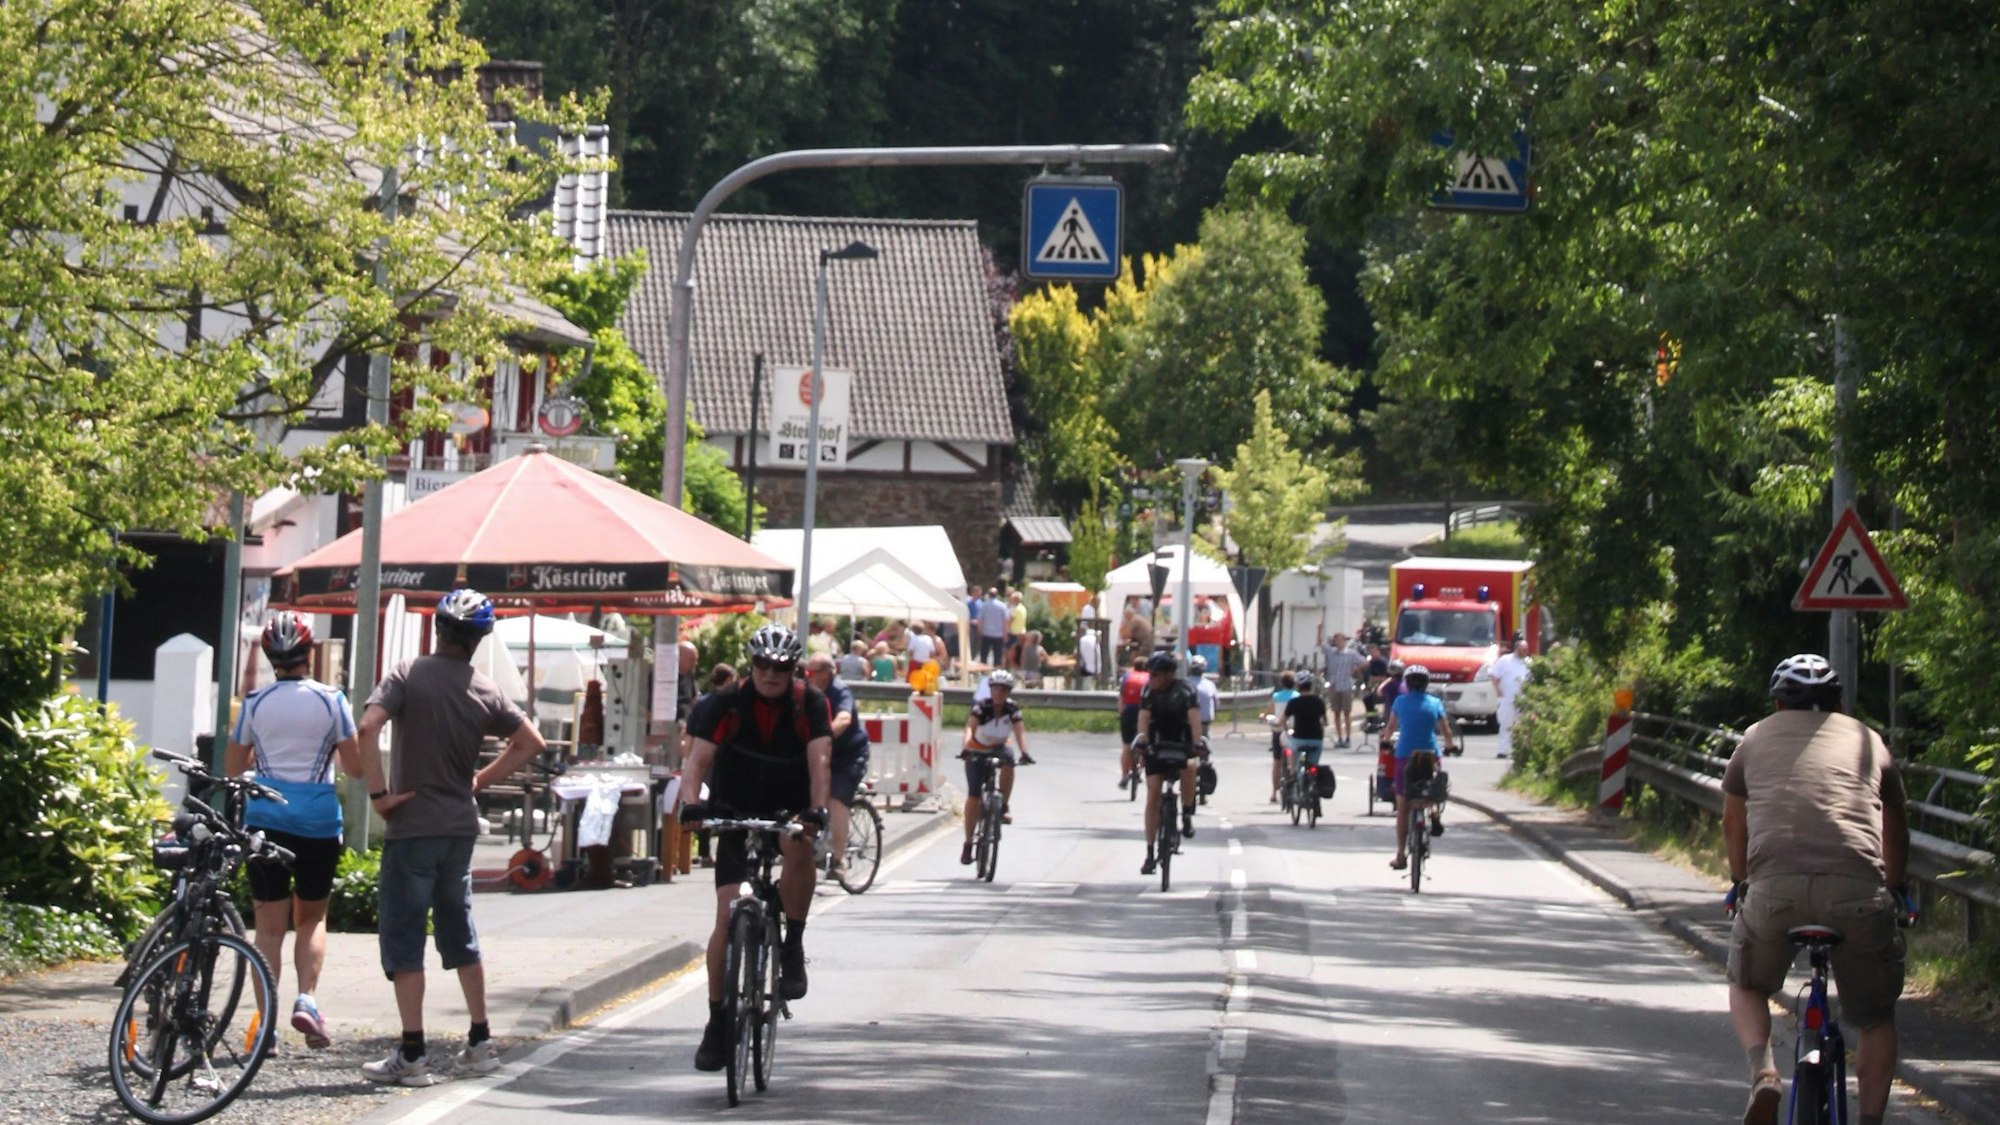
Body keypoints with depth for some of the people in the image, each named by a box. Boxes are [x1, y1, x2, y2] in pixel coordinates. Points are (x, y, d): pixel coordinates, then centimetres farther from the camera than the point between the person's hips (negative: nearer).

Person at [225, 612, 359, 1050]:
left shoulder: (256, 702, 1)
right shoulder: (331, 700, -3)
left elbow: (233, 766, 8)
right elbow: (355, 766, -2)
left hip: (265, 817, 0)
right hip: (318, 819, 0)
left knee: (269, 927, 4)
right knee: (312, 918, 16)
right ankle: (307, 1000, -4)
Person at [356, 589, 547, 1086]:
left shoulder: (408, 675, -9)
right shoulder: (485, 691, 4)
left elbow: (368, 728, -23)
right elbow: (532, 742, 8)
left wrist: (378, 793, -14)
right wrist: (481, 779, 12)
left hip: (412, 826, -5)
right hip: (461, 826, 5)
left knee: (402, 935, -1)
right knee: (459, 932, 17)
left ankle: (412, 1054, -5)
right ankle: (480, 1042, 20)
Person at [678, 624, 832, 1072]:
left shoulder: (810, 704, -10)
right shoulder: (727, 704, -12)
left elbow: (820, 758, -22)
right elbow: (698, 757, -20)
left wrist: (817, 809, -39)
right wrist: (691, 803, -40)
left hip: (789, 811, 0)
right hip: (736, 814, 1)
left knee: (800, 848, -37)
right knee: (727, 917, -10)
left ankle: (793, 947, -19)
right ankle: (717, 1021, 1)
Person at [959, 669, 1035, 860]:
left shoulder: (1012, 708, -16)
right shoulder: (982, 706, -23)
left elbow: (1019, 731, -27)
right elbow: (970, 726, -37)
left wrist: (1024, 753, -45)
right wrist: (966, 747, -56)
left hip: (998, 748, 2)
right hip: (977, 751, -2)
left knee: (1008, 761, -36)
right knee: (973, 797, -11)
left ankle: (1004, 807, -19)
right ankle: (968, 843, -2)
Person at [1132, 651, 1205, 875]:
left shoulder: (1184, 690, -12)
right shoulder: (1150, 691, -5)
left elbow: (1194, 716, -24)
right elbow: (1144, 716, -18)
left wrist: (1197, 742, -39)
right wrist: (1143, 739, -36)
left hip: (1182, 744, -2)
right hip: (1157, 746, 2)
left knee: (1189, 767, -37)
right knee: (1152, 797, -5)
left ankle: (1187, 816, -17)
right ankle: (1150, 853, 1)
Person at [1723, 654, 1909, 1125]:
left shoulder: (1757, 738, 24)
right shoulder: (1867, 740, 24)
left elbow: (1733, 825, 34)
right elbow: (1897, 834, 34)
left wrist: (1742, 883, 51)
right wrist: (1896, 890, 51)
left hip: (1775, 888, 0)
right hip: (1859, 890, 0)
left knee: (1747, 985, 26)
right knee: (1875, 1016, 19)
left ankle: (1762, 1072, 1)